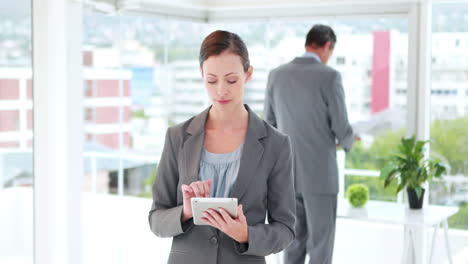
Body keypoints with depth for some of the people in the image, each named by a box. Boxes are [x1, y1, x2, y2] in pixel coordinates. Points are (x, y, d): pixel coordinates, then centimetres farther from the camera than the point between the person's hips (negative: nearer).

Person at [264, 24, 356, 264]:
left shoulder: (276, 75, 3)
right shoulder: (329, 76, -13)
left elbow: (270, 124, 10)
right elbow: (341, 129, -10)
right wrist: (348, 142, 15)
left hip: (287, 173, 5)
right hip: (320, 173, -5)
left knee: (295, 243, 14)